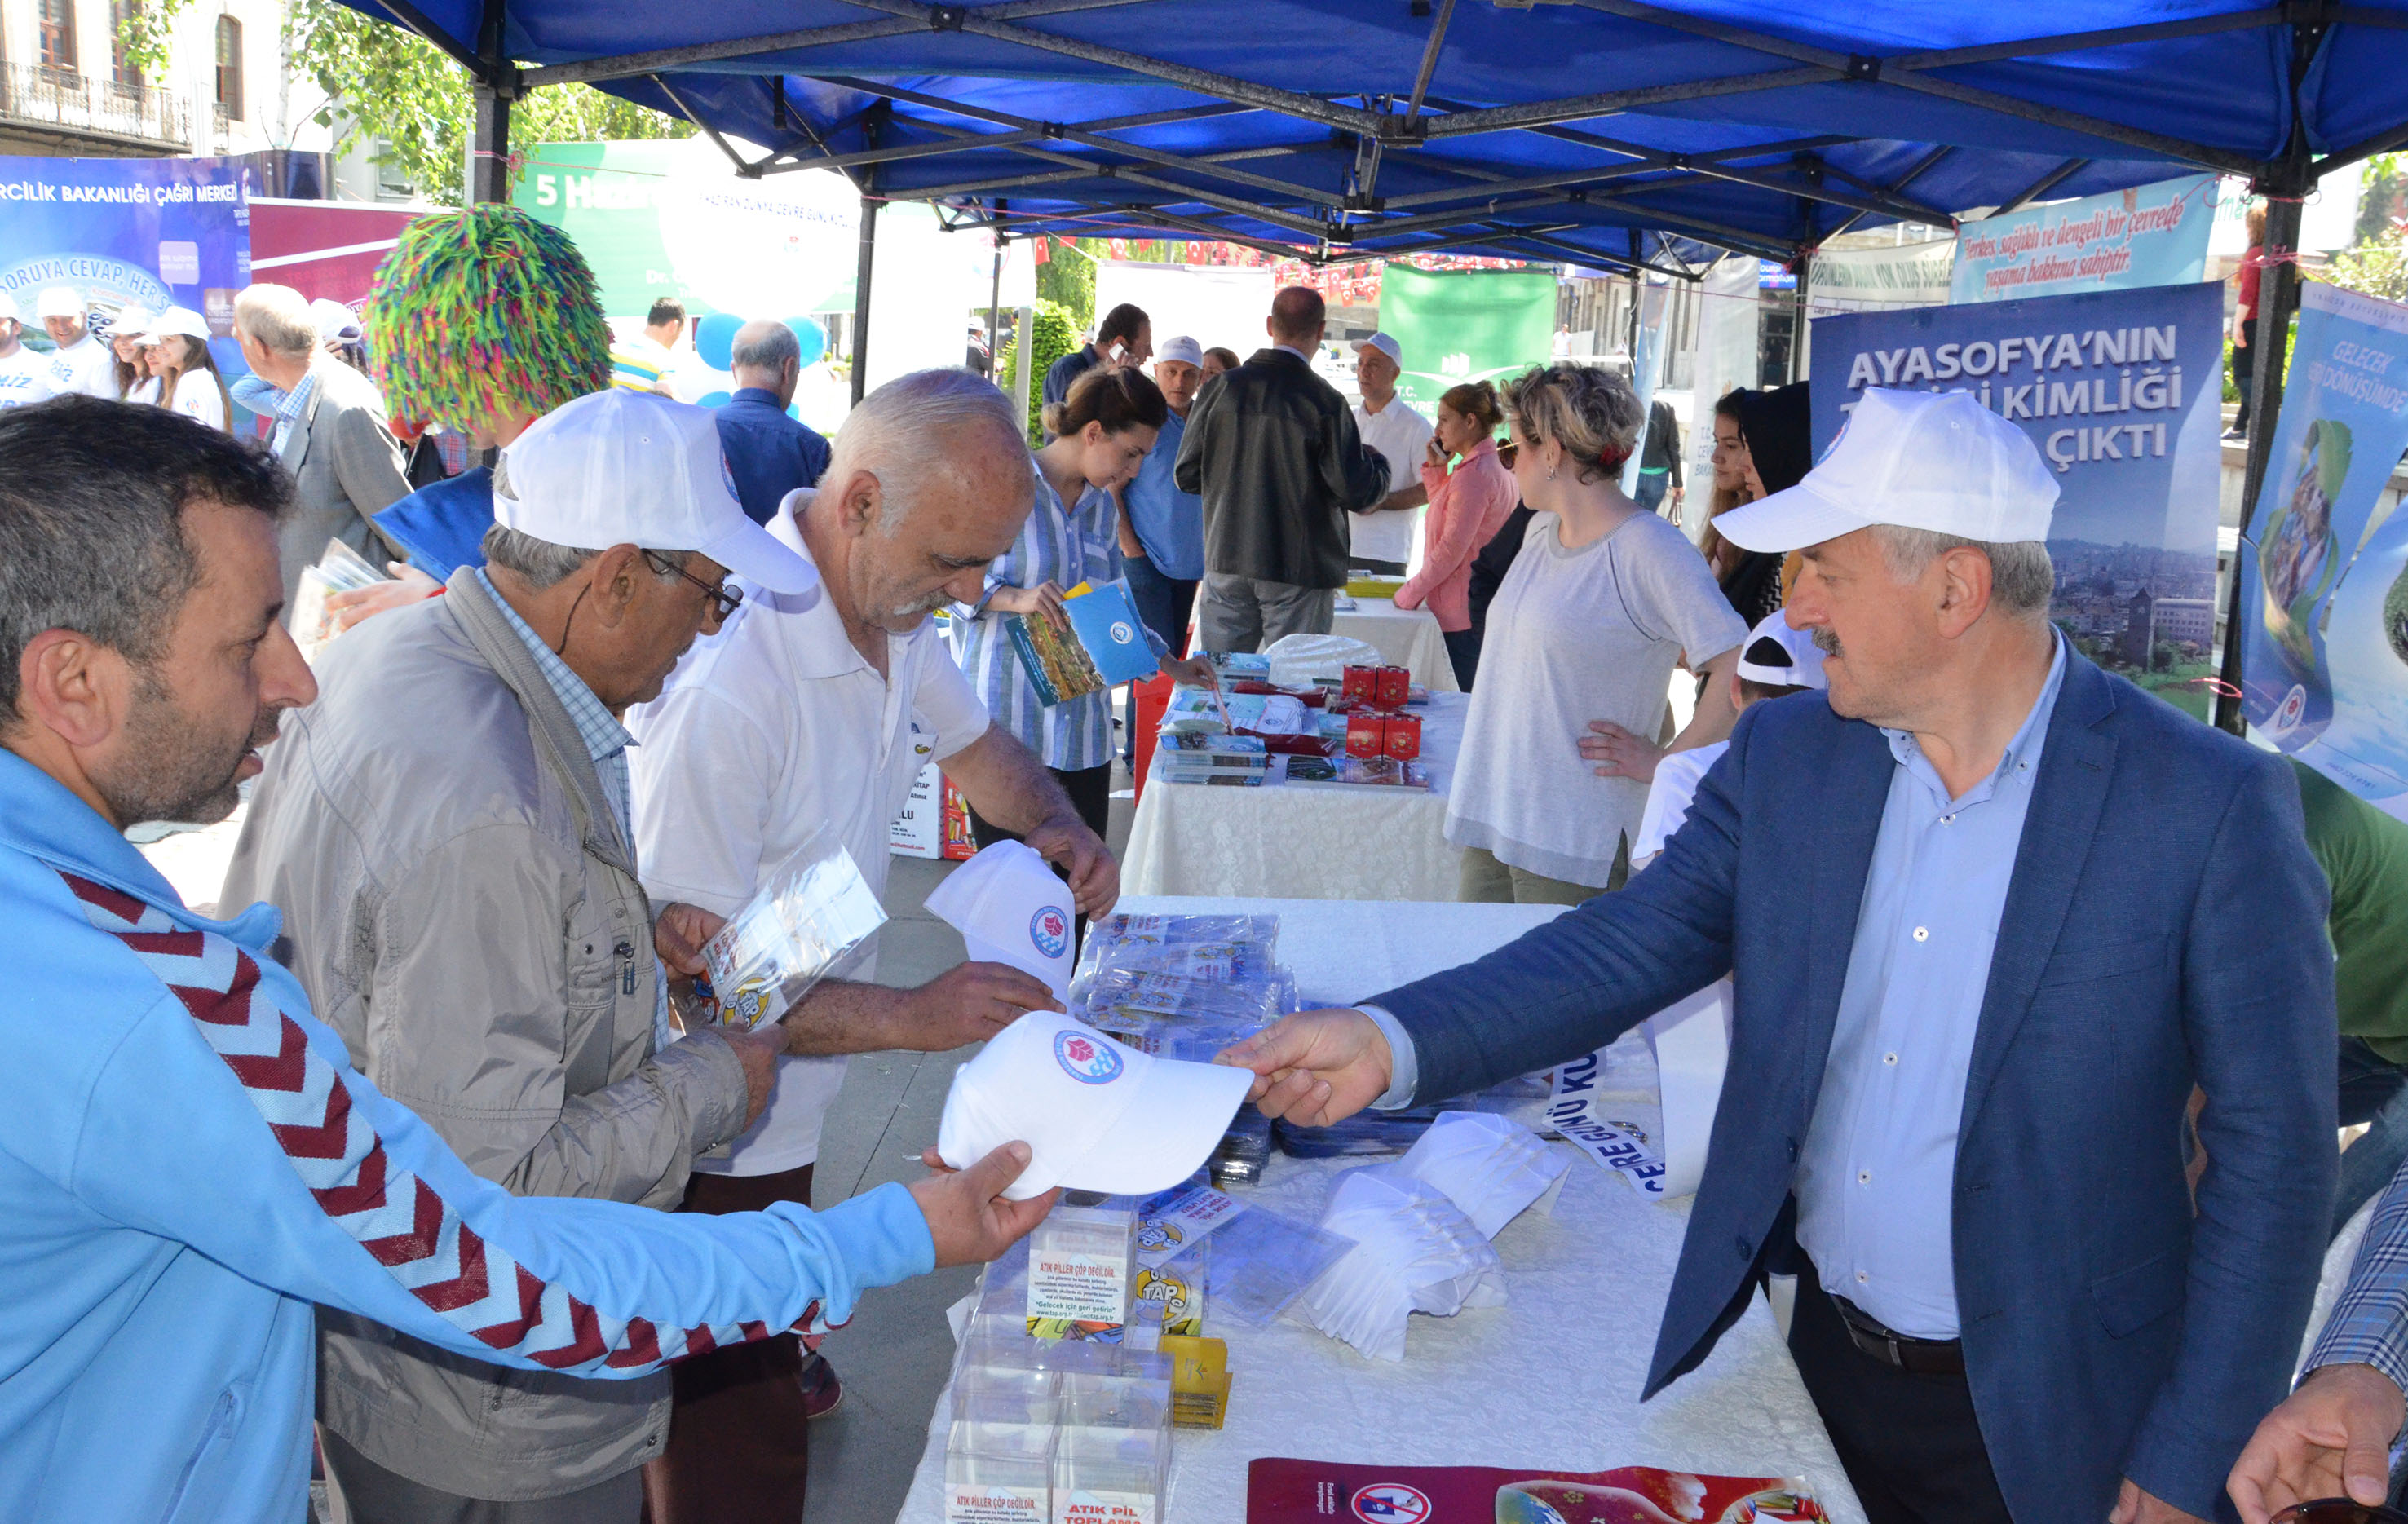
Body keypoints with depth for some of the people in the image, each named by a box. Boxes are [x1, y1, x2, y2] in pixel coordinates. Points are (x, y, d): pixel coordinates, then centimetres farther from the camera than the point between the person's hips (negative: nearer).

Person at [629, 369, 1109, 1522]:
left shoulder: (895, 613, -2)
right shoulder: (726, 673, -31)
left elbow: (975, 743, 17)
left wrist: (1055, 827, -3)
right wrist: (910, 1016, -29)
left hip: (788, 1115, 8)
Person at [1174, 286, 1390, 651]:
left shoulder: (1220, 388, -1)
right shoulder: (1325, 402, -12)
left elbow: (1187, 476, 4)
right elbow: (1356, 494, -11)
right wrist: (1377, 462, 10)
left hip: (1226, 563, 4)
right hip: (1300, 572, -4)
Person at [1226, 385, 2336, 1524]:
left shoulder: (2214, 809, -17)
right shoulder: (1785, 756, -4)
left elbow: (2273, 1158, -12)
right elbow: (1631, 943, -6)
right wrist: (1392, 1043, -21)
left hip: (2036, 1424, -3)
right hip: (1815, 1358, 4)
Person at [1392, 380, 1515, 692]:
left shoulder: (1473, 475, -18)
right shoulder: (1497, 468, 14)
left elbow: (1451, 549, -19)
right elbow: (1445, 514, 27)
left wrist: (1411, 592, -10)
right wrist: (1436, 468, 14)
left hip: (1461, 613, -10)